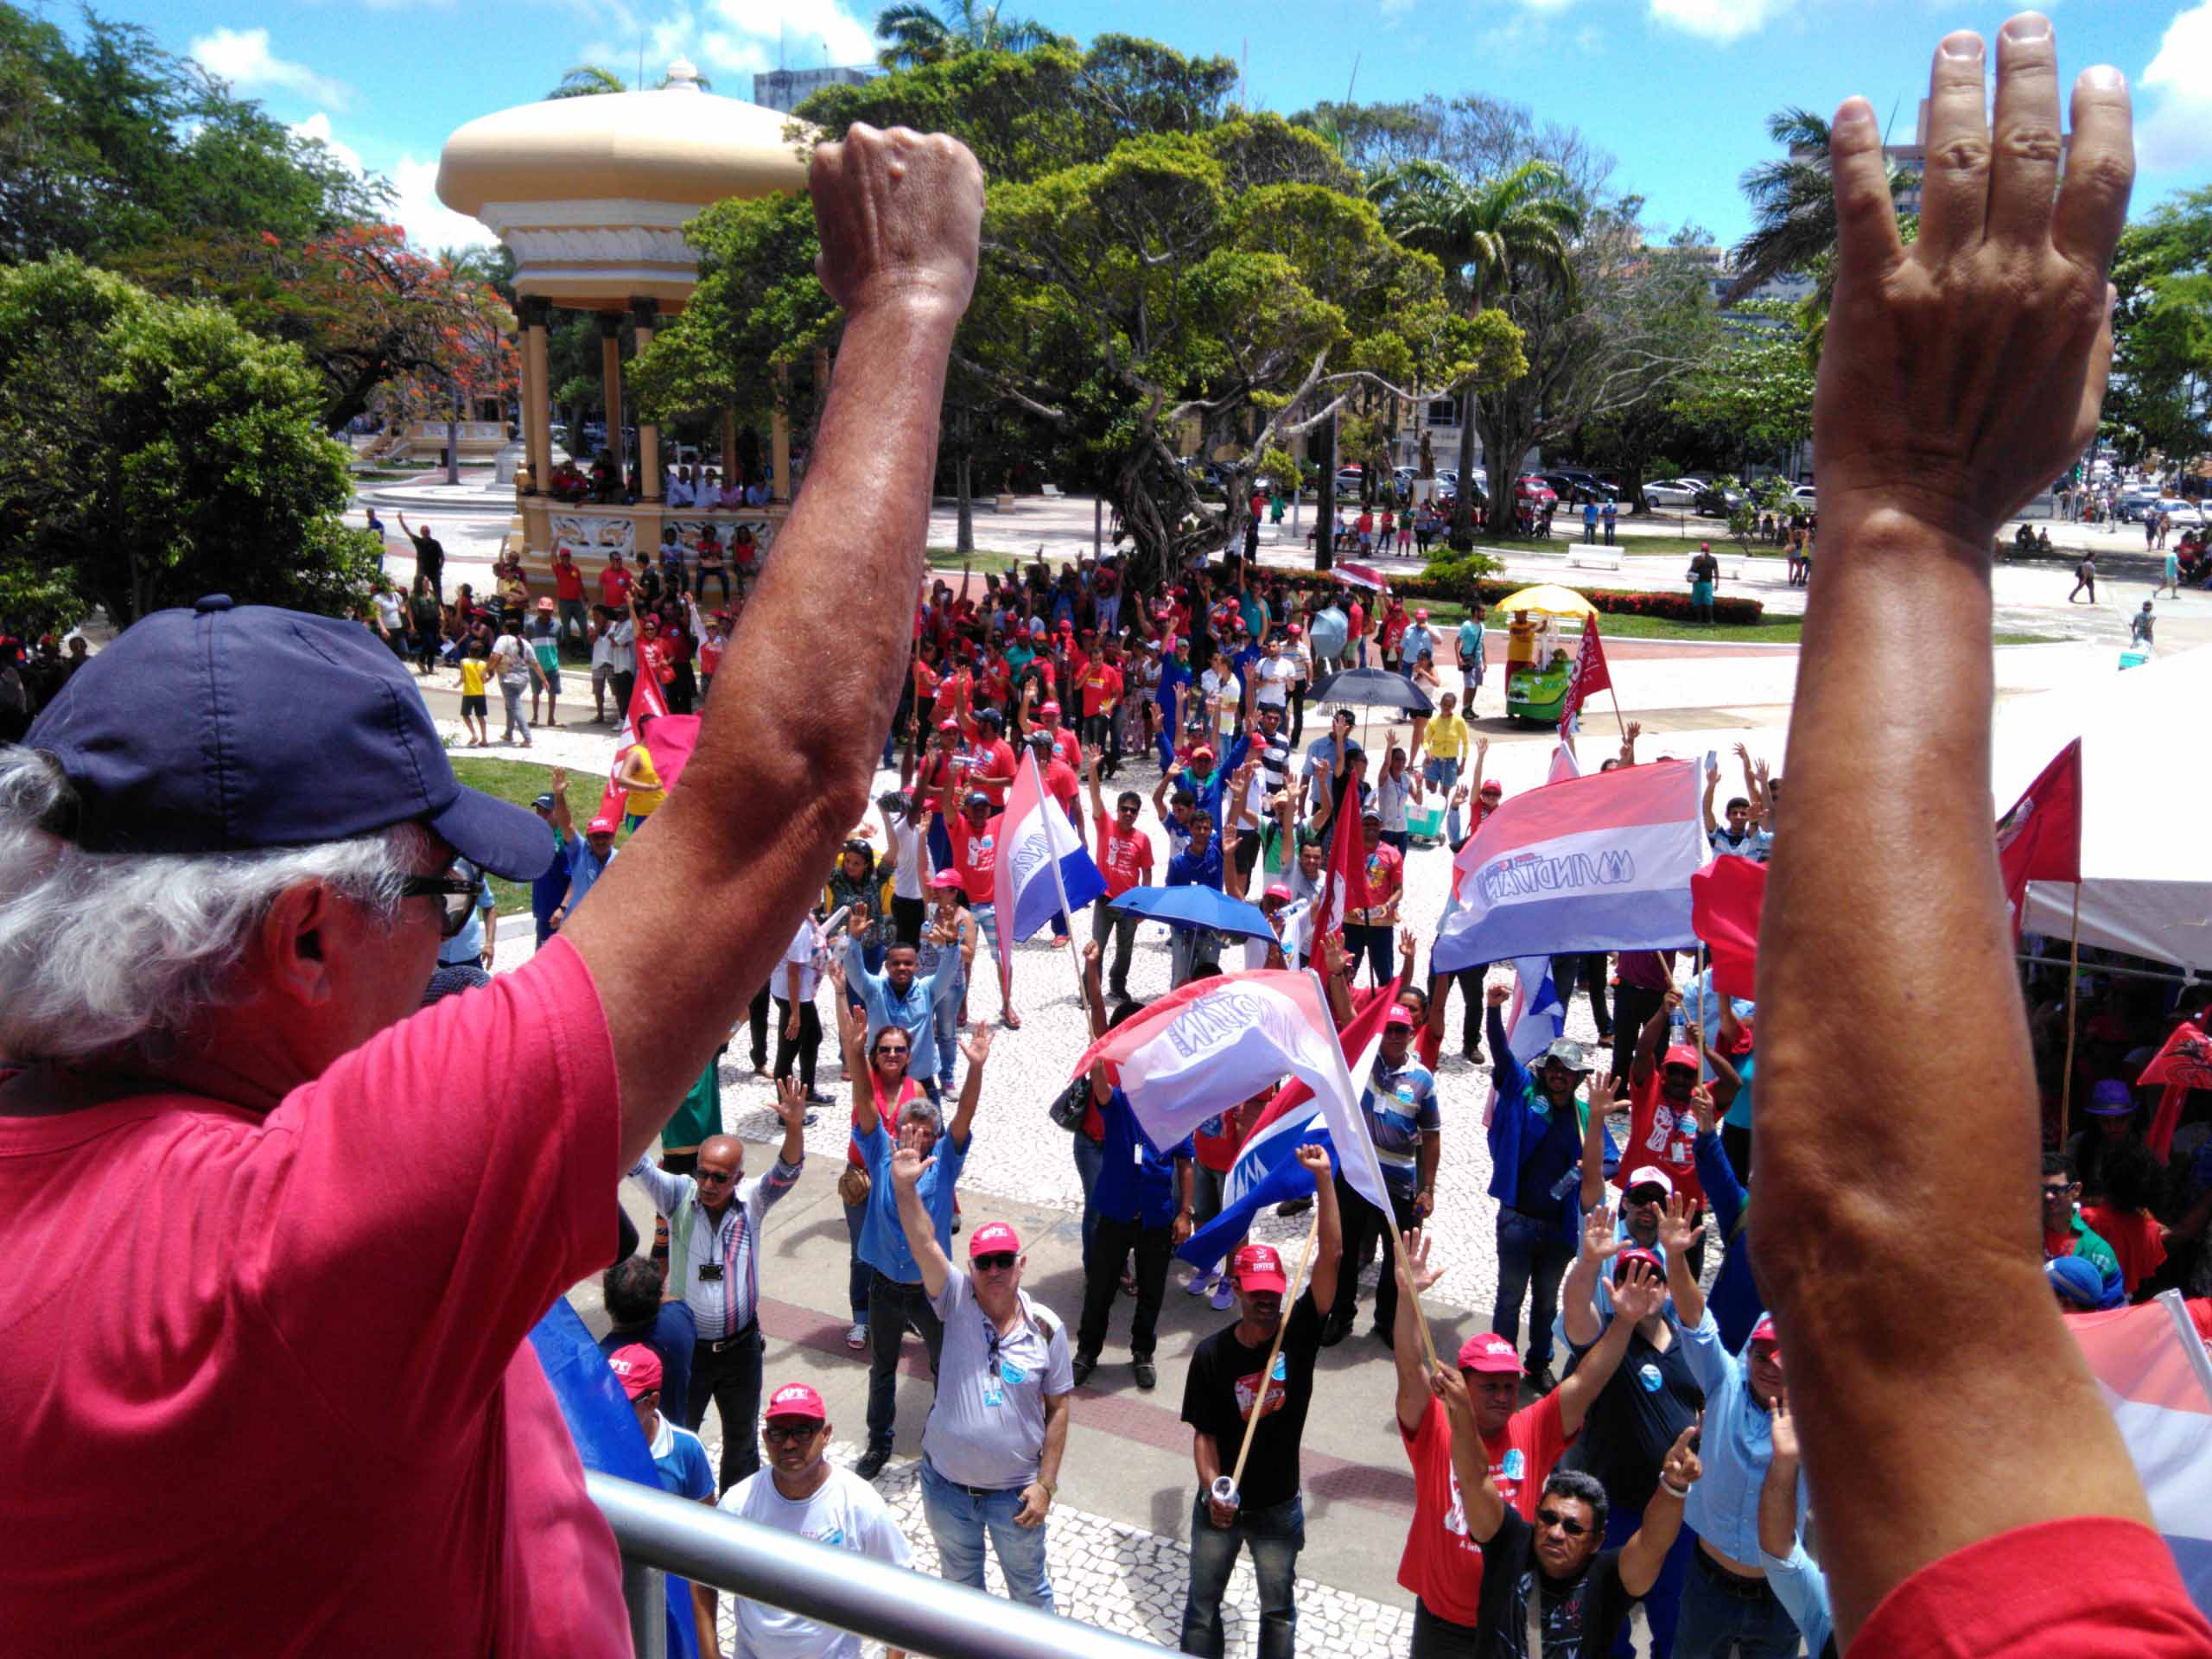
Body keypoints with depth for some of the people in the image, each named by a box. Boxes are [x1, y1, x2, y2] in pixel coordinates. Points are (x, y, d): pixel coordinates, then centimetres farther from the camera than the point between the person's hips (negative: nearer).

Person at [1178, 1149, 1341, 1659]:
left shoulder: (1298, 1333, -14)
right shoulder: (1211, 1355, -13)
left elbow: (1330, 1253, -24)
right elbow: (1204, 1434, -7)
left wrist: (1323, 1177, -30)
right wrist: (1212, 1489, -24)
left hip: (1279, 1506, 0)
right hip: (1220, 1503, 0)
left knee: (1279, 1609, 17)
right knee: (1202, 1603, 15)